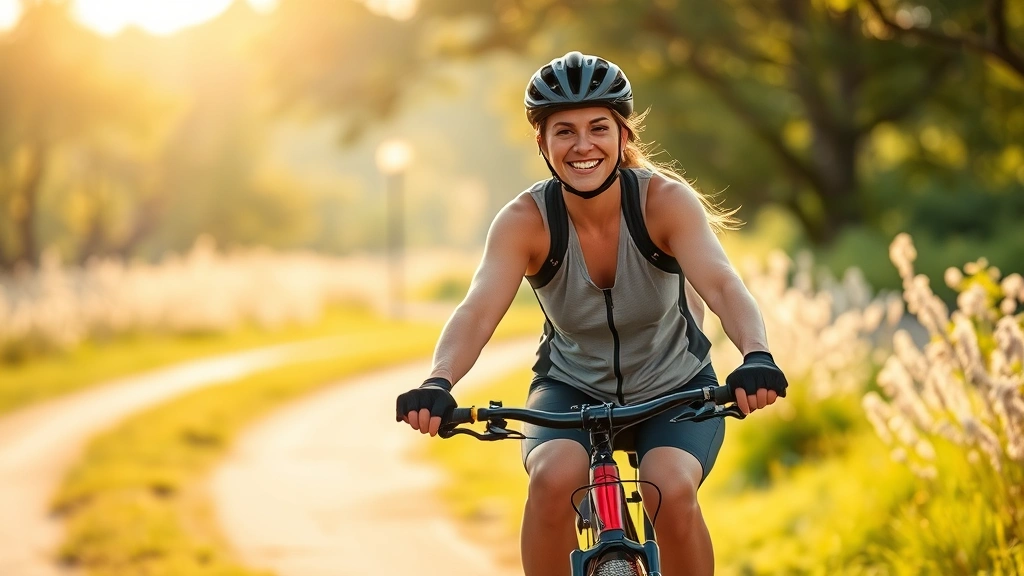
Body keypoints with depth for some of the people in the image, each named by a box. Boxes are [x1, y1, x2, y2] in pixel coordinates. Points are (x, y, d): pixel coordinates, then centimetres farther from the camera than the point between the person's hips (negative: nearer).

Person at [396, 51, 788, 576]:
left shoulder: (665, 200, -22)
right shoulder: (525, 220, -19)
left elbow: (722, 285, -37)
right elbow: (478, 311, -33)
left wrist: (756, 356, -58)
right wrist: (438, 384, -54)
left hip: (675, 390, -1)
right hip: (573, 390, 1)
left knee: (673, 490, -30)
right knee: (553, 478, -31)